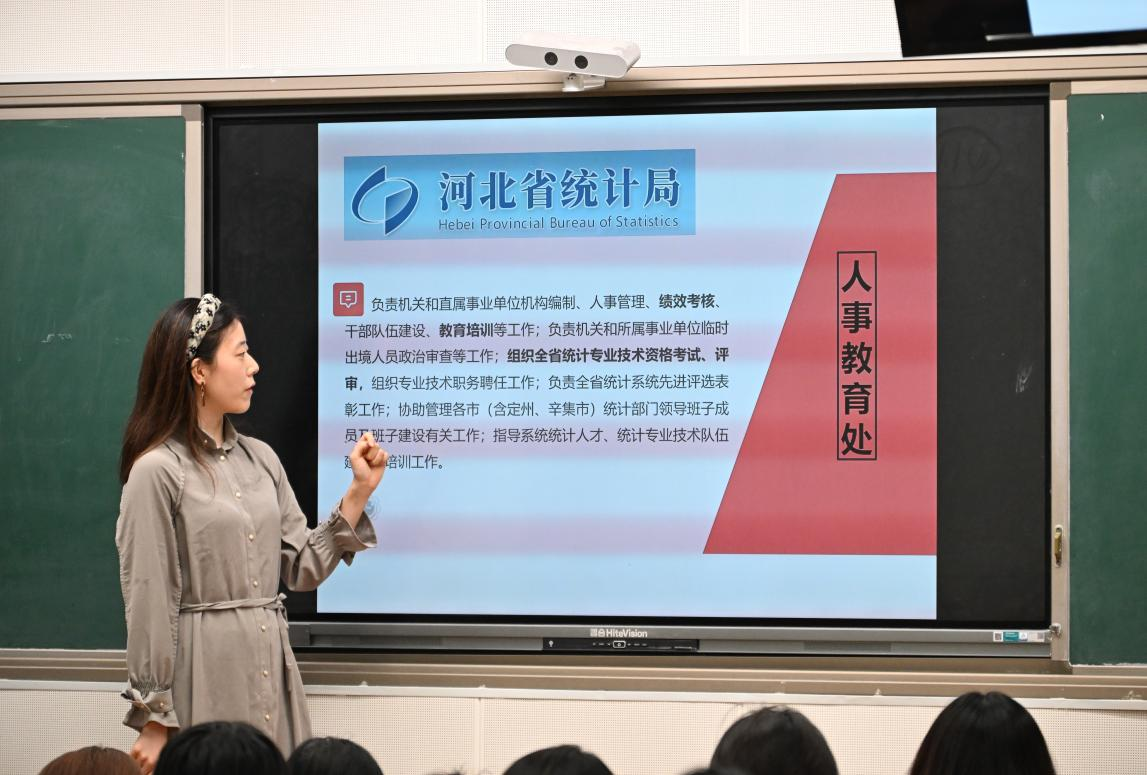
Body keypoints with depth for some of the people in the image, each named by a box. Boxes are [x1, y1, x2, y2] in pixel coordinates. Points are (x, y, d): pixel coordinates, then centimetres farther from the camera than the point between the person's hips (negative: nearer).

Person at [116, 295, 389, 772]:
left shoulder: (259, 459, 10)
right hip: (204, 673, -6)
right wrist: (153, 719, -11)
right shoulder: (157, 471, -10)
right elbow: (149, 603, -11)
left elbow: (301, 568, 11)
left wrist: (359, 491, 3)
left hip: (271, 667, 6)